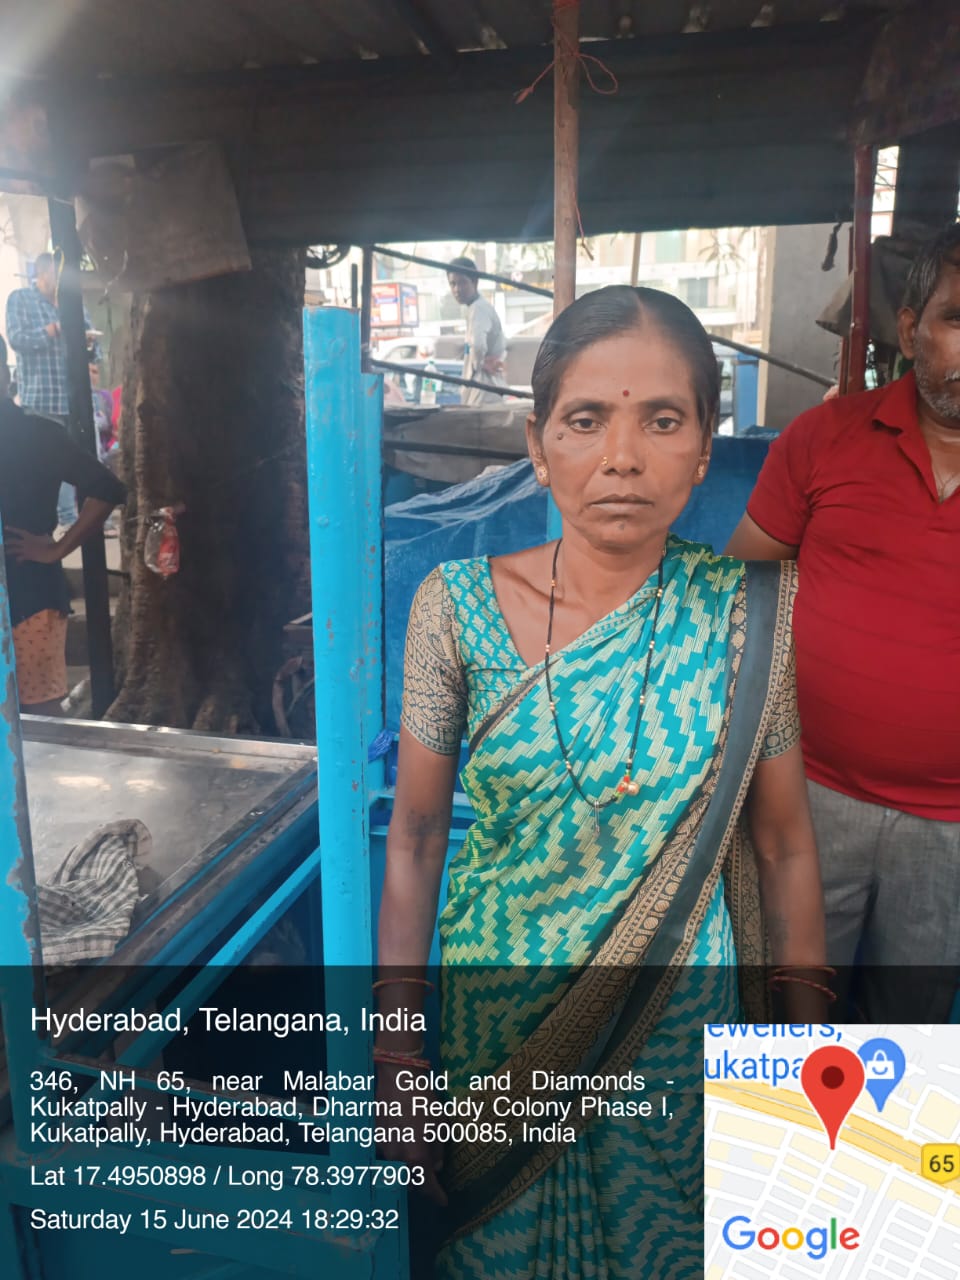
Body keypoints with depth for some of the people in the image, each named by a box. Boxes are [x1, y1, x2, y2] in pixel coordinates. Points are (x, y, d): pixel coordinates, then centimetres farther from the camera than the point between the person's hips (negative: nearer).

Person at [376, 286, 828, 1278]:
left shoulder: (746, 615, -12)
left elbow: (784, 848, -3)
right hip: (493, 1027, 0)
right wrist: (394, 1047, -4)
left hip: (678, 1028, 1)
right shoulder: (457, 603, -13)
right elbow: (414, 836, -6)